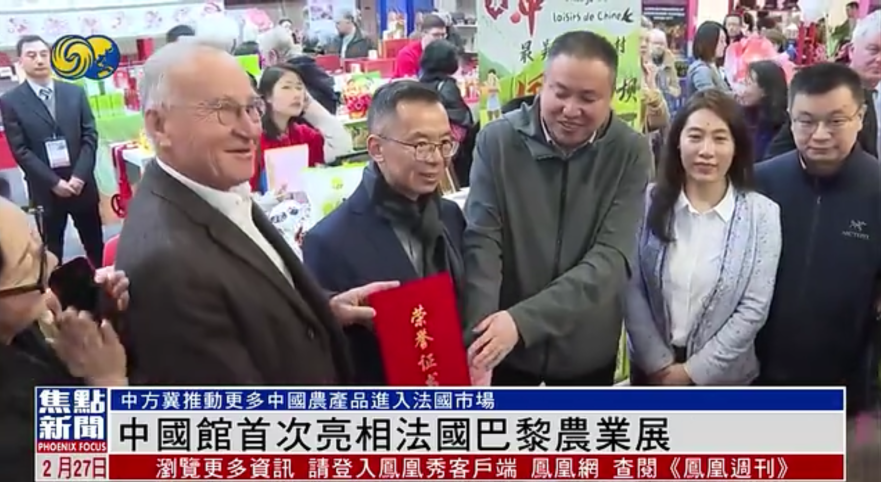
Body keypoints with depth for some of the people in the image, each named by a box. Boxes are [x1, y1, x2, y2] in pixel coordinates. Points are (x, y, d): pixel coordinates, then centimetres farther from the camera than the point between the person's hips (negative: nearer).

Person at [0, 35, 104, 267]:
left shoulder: (75, 92, 5)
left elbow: (90, 135, 1)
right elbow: (20, 150, -8)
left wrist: (79, 176, -10)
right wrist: (54, 182, -15)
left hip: (82, 184, 2)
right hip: (45, 191, -2)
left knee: (96, 247, 12)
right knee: (51, 253, 9)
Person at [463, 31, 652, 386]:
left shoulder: (631, 153, -12)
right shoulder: (497, 141, -12)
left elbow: (611, 258, -20)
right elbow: (482, 244, -16)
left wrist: (523, 320, -32)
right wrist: (478, 338, -31)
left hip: (586, 349, 1)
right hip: (503, 348, 0)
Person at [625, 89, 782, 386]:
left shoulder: (762, 214, -10)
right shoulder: (650, 203, -8)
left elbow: (754, 308, -10)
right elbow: (631, 291, -8)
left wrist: (692, 370, -11)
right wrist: (659, 364, -10)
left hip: (723, 376, -1)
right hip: (651, 369, 1)